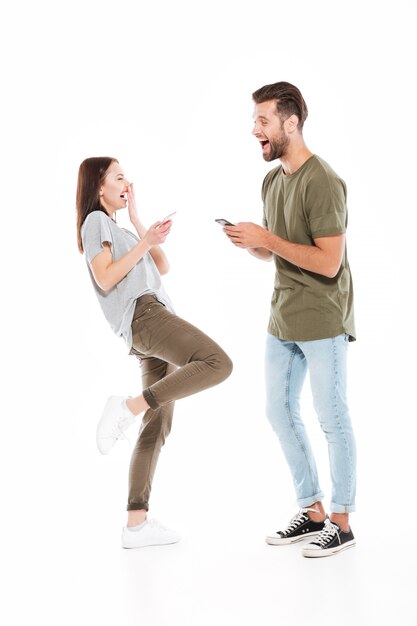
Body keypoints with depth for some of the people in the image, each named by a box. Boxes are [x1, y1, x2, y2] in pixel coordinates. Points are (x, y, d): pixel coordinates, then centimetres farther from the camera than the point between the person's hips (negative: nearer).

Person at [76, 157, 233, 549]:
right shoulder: (96, 221, 6)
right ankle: (128, 407, -25)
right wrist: (144, 243, -9)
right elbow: (105, 279, -7)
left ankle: (136, 524, 1)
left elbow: (162, 267, 23)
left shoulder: (118, 228, 34)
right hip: (142, 314, -9)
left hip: (152, 321, 9)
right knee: (217, 363, -27)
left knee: (157, 427, 3)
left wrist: (138, 221, 20)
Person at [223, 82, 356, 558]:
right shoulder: (272, 179, 9)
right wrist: (248, 242, -4)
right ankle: (312, 511, 26)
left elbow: (328, 263, -22)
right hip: (283, 318, 9)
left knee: (332, 417, 2)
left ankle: (341, 520, 16)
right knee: (280, 412, 13)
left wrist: (267, 238, -20)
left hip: (321, 319, -9)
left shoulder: (322, 182, -17)